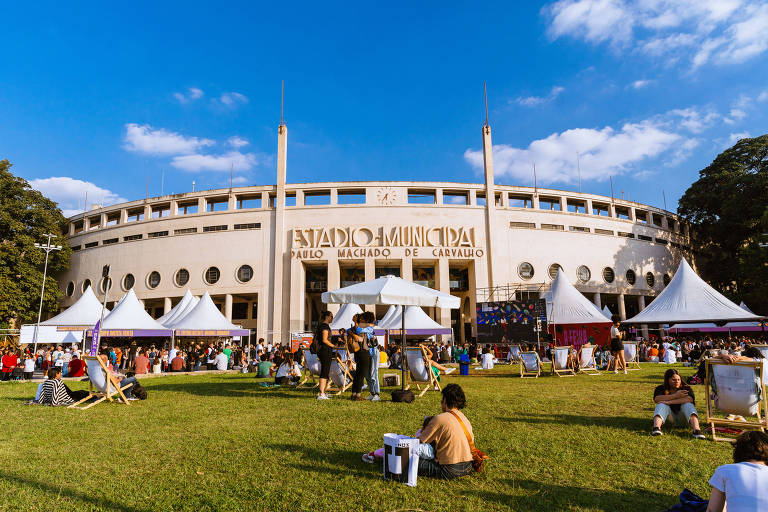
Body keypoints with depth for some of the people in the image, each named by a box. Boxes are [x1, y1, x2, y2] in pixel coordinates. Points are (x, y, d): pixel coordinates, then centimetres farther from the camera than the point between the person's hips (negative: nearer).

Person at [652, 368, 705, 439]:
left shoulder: (686, 388, 3)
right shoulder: (661, 388, 4)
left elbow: (690, 399, -20)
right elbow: (656, 399, -18)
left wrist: (669, 402, -24)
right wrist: (675, 396, -24)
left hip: (683, 417, 0)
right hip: (670, 418, 0)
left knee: (688, 404, -24)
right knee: (661, 404, -25)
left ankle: (696, 430, -48)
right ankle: (656, 428, -52)